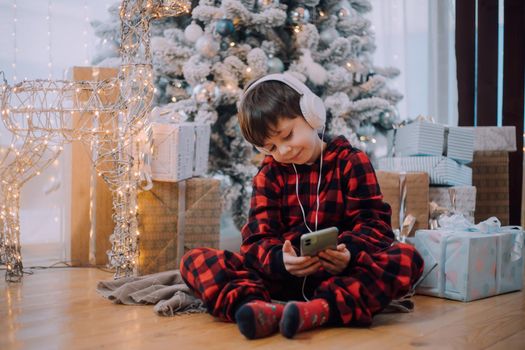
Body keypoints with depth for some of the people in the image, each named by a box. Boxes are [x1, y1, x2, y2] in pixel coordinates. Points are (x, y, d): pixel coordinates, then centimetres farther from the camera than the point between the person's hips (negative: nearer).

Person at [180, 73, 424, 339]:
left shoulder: (351, 162, 6)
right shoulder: (269, 174, 12)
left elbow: (374, 222, -1)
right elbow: (258, 238, 2)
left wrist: (349, 252, -25)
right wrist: (279, 259, -23)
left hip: (340, 273, -1)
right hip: (282, 275, 2)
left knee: (407, 257, -29)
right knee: (195, 260, -15)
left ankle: (319, 309, -46)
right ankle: (257, 307, -42)